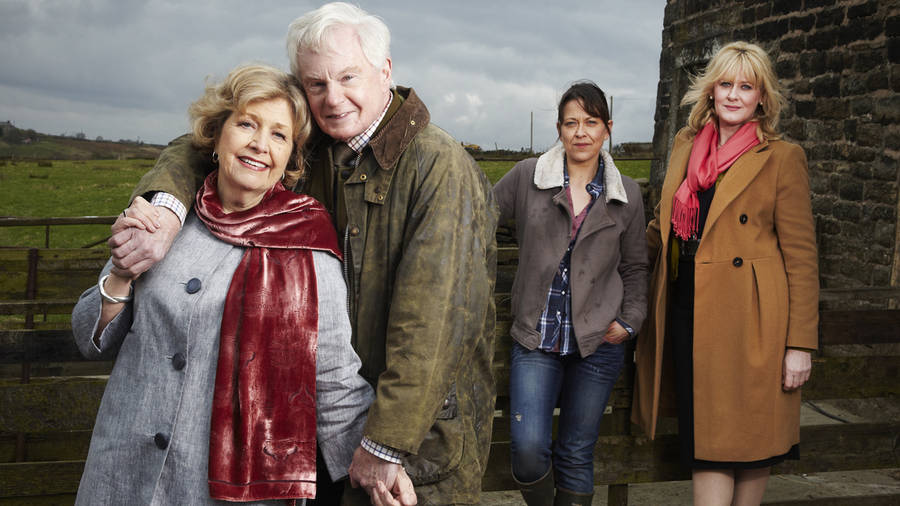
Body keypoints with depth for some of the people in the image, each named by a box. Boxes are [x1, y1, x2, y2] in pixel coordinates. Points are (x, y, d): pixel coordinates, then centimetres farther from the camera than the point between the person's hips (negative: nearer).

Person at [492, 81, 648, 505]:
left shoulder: (627, 195, 5)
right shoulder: (526, 177, 0)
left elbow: (635, 267, 13)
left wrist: (629, 321, 3)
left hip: (598, 342, 1)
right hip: (536, 338, -1)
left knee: (577, 454, 8)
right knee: (528, 448, -11)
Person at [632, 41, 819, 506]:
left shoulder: (782, 158, -2)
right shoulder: (686, 145, 11)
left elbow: (801, 257, -5)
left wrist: (800, 344, -9)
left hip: (750, 319, -4)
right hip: (691, 313, 4)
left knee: (750, 438, 5)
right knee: (705, 440, 4)